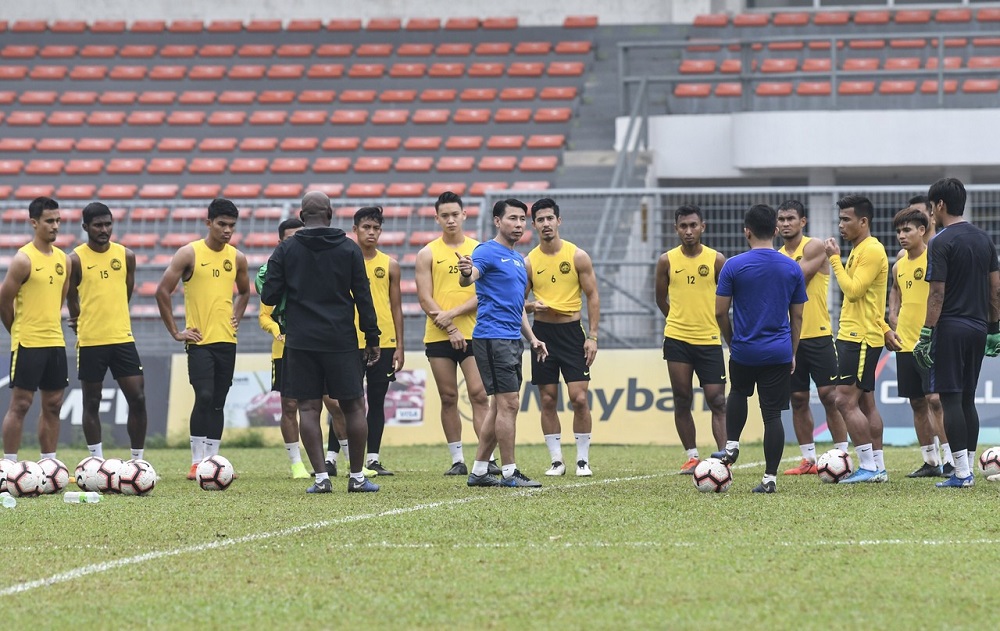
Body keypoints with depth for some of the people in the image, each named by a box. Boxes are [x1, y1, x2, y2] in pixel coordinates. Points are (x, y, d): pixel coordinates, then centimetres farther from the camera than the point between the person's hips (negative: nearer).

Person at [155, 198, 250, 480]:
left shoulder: (237, 258, 8)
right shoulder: (190, 253, -7)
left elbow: (244, 292, 26)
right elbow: (163, 291, -6)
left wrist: (236, 318, 10)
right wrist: (175, 332, -6)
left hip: (226, 340, 5)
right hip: (199, 340, -5)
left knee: (218, 403, 6)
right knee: (204, 396, -16)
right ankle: (196, 462, -11)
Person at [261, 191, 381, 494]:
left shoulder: (285, 249, 1)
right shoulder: (349, 248, 2)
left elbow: (269, 296, -1)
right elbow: (363, 298, 1)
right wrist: (372, 339, 6)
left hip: (300, 342, 0)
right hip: (341, 341, 0)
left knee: (309, 409, 2)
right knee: (354, 406, 7)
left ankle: (321, 477, -5)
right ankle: (357, 477, 8)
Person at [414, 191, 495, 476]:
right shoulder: (428, 254, 5)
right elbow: (425, 299, -1)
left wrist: (453, 313, -12)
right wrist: (450, 330, -10)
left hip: (473, 334, -1)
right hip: (438, 336, 1)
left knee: (479, 394, -9)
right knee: (448, 398, 3)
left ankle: (488, 458, -10)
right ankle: (457, 460, 8)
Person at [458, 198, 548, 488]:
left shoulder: (518, 259, 19)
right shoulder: (488, 252, -8)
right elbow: (468, 279, -27)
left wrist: (532, 338, 22)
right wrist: (466, 272, -51)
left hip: (512, 339, 10)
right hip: (493, 337, -10)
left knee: (499, 405, 11)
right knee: (509, 403, -10)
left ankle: (479, 470, 15)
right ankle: (509, 472, -7)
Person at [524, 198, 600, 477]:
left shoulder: (578, 256, -2)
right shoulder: (529, 262, 3)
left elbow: (592, 296, 1)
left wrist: (593, 336, -6)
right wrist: (532, 305, -15)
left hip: (572, 331, -2)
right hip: (542, 333, 2)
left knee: (579, 398, -7)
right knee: (548, 400, 3)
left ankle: (583, 459, 3)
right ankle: (556, 460, 10)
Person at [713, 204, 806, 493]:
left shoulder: (734, 266, -7)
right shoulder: (792, 268, 1)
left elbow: (720, 312, -4)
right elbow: (797, 317, 7)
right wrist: (792, 353, 17)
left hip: (744, 350, -1)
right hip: (779, 353, 1)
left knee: (738, 393, 30)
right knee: (773, 414, 2)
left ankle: (731, 446, 24)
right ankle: (770, 478, 0)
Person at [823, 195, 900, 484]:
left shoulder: (872, 250, -15)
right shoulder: (859, 250, 17)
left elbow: (853, 290, -22)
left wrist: (835, 259, -15)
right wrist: (884, 329, 21)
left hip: (861, 339, -10)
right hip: (852, 337, 10)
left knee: (846, 401, -12)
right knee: (865, 403, 10)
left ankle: (869, 466, -11)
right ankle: (878, 468, 12)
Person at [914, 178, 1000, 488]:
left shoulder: (941, 242, -11)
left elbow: (937, 294, -15)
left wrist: (926, 335, -12)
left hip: (950, 328, -7)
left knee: (950, 399, -5)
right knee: (967, 400, 13)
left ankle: (961, 473, -9)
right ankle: (968, 470, 13)